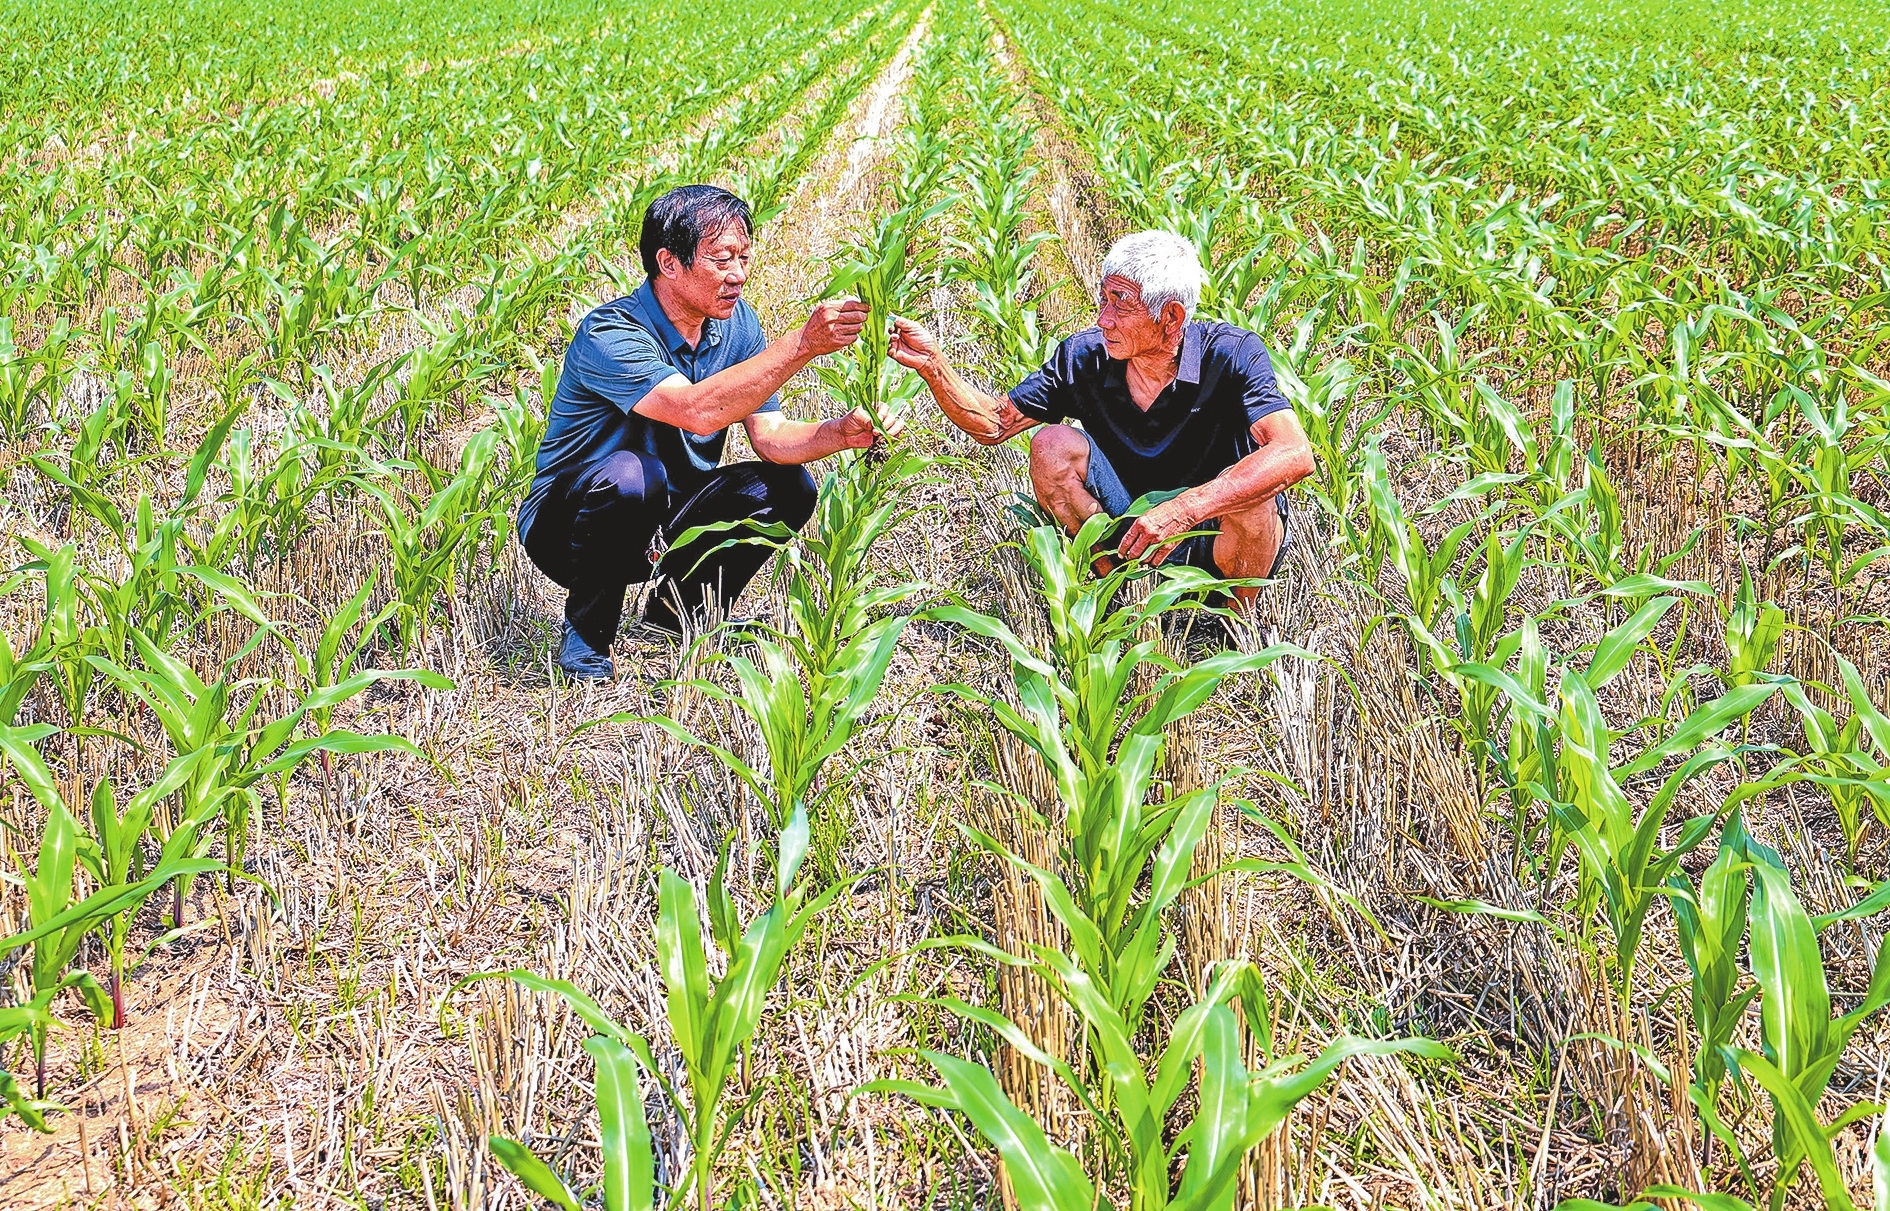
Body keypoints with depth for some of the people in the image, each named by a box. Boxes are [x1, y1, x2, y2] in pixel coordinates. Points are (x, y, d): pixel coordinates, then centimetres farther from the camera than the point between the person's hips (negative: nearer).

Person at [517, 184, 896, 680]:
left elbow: (769, 435, -9)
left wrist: (843, 432, -29)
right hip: (566, 524, -6)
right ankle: (587, 631, -13)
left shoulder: (736, 323, -4)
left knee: (788, 488, -14)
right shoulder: (608, 334, -26)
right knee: (631, 474, -38)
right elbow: (699, 410, -42)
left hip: (663, 526, 6)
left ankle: (679, 611, 6)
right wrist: (802, 344, -47)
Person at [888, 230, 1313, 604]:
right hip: (1133, 529, 3)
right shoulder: (1085, 356, -10)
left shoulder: (1230, 354, -22)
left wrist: (1182, 509, -46)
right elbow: (993, 424, -2)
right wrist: (932, 363, -20)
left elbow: (1295, 455, -37)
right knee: (1052, 445, -16)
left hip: (1220, 541, -3)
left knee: (1250, 491, -36)